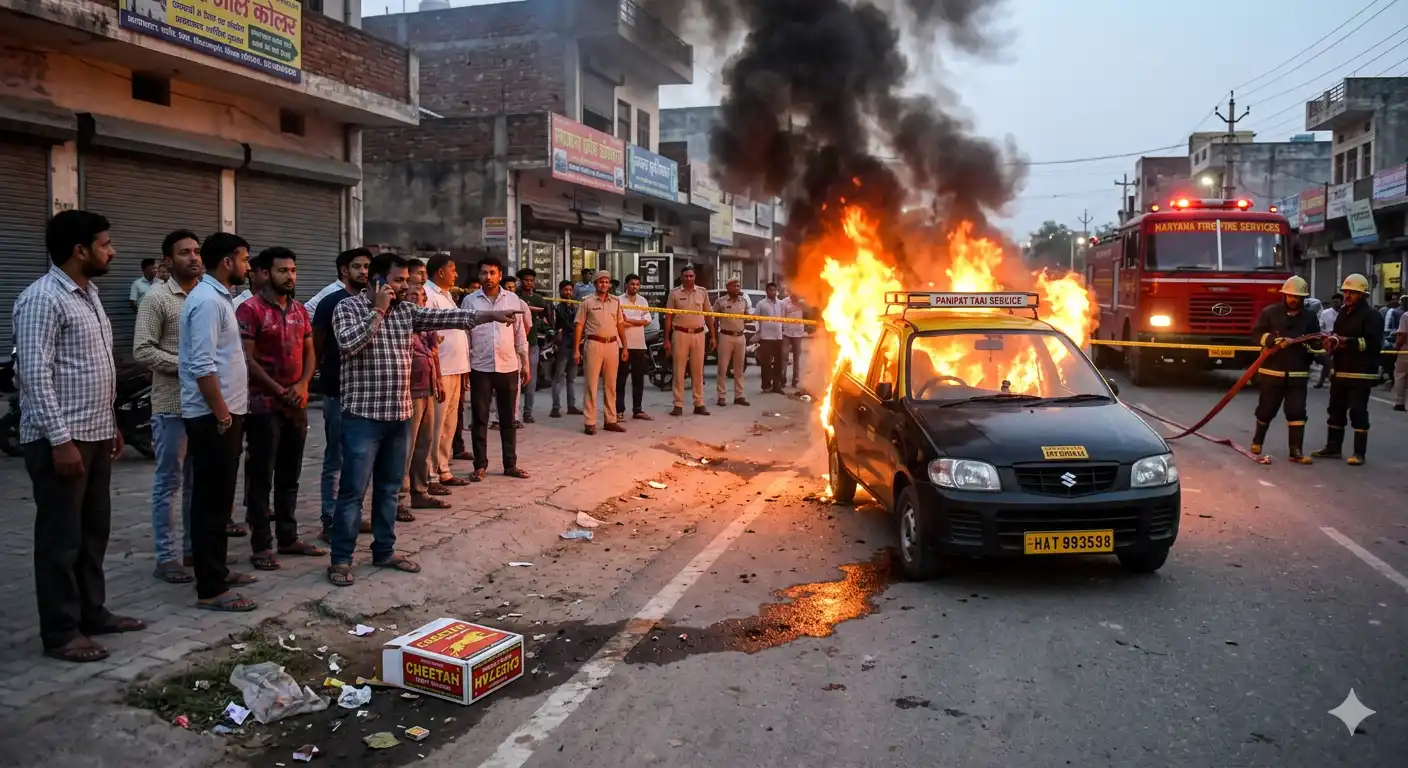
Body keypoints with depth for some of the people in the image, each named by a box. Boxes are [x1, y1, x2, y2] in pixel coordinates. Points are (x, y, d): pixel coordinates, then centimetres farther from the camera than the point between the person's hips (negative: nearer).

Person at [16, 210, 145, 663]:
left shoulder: (88, 294, 14)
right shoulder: (42, 299, -15)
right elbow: (35, 374, -20)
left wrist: (110, 423, 19)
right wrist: (60, 439, -23)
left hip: (94, 436, 9)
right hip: (60, 440, -9)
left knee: (94, 531, 16)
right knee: (61, 537, 0)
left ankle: (92, 613, 28)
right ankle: (60, 633, 9)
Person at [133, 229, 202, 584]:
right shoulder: (157, 299, -7)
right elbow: (142, 350, -13)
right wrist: (184, 365, -20)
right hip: (172, 406, -6)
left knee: (197, 482, 13)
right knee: (169, 483, 1)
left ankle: (192, 548, 23)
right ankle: (166, 557, 8)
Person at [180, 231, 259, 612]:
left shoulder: (220, 297, 16)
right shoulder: (207, 300, -17)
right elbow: (202, 366, -23)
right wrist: (222, 414, -20)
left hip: (225, 412, 10)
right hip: (213, 416, -10)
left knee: (219, 498, 17)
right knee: (212, 501, -6)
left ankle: (216, 570, 27)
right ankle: (210, 590, -1)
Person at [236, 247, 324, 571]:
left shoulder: (299, 310, 12)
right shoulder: (250, 309, -9)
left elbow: (309, 353, 13)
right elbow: (246, 360, -14)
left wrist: (302, 386, -5)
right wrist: (280, 391, -13)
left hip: (297, 404, 7)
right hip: (264, 404, -7)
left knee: (290, 475, 13)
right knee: (261, 477, 0)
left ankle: (288, 537, 22)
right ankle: (261, 546, 7)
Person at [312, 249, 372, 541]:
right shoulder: (331, 302, -7)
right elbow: (316, 347, -5)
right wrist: (323, 376, -2)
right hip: (338, 391, -6)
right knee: (335, 459, -1)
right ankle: (330, 522, 7)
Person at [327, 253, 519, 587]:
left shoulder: (406, 310, 10)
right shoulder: (349, 307, -6)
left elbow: (445, 317, 3)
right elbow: (349, 343, -23)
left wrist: (490, 315, -6)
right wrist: (378, 310, -16)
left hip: (399, 415, 6)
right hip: (363, 416, -6)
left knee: (389, 488, 15)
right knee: (353, 491, -1)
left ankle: (384, 551, 26)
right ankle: (340, 559, 9)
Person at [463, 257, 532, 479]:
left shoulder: (513, 299, 4)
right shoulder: (469, 300, 0)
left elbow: (520, 333, 8)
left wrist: (525, 363, 6)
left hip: (508, 367, 1)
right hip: (480, 367, -1)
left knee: (508, 418, 9)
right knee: (479, 419, 4)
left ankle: (510, 464, 18)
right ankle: (480, 465, 13)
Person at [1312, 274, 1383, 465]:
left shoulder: (1371, 316, -8)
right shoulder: (1343, 313, 16)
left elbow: (1373, 343, -18)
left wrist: (1347, 341, -25)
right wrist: (1332, 343, 2)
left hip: (1361, 373, -8)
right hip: (1340, 371, 8)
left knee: (1358, 412, -6)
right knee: (1336, 410, 12)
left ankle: (1359, 453, -2)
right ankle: (1333, 447, 20)